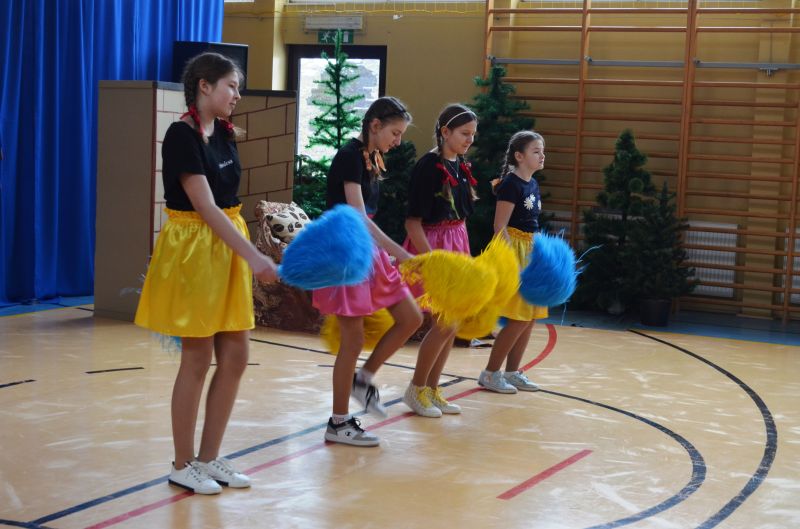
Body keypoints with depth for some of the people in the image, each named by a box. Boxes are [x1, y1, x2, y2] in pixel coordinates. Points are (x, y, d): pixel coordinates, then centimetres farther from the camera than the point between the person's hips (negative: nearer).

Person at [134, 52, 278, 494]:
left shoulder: (223, 133, 10)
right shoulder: (182, 135, -16)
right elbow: (206, 208, -20)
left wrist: (245, 256, 6)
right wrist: (254, 256, -23)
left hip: (227, 247, 8)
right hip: (194, 248, -8)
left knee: (235, 358, 8)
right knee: (197, 361, 0)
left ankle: (208, 458, 19)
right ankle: (182, 466, 14)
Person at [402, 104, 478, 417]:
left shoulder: (461, 167, 9)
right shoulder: (428, 166, -14)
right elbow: (413, 222, -17)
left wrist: (466, 256, 13)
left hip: (457, 246, 8)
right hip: (431, 247, -8)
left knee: (451, 324, 9)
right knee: (446, 323, -8)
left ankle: (432, 390, 20)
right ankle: (416, 389, 8)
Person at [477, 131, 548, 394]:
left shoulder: (533, 185, 12)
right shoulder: (510, 184, -13)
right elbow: (500, 227, -17)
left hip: (532, 251, 9)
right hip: (513, 250, -9)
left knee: (530, 317, 9)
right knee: (519, 318, -10)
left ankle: (512, 372, 19)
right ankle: (490, 373, 0)